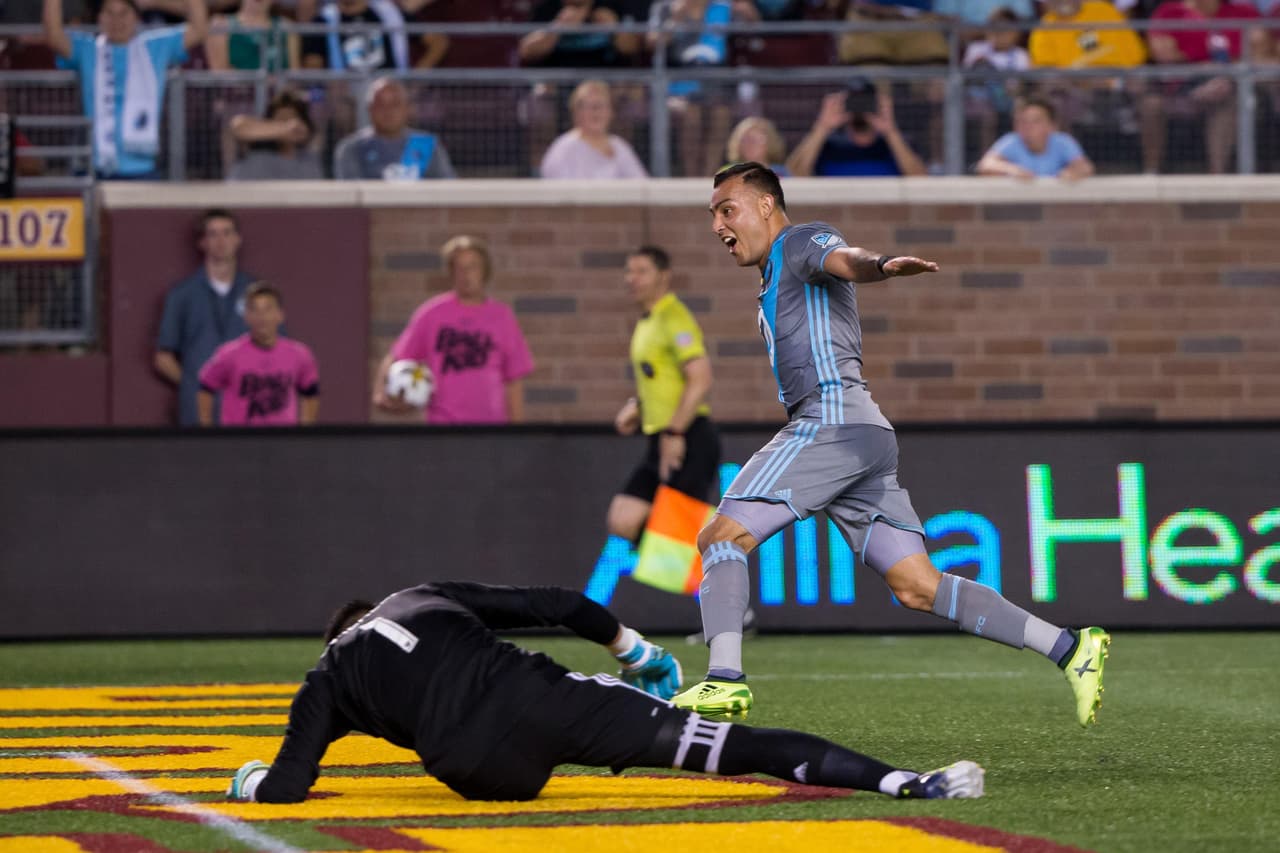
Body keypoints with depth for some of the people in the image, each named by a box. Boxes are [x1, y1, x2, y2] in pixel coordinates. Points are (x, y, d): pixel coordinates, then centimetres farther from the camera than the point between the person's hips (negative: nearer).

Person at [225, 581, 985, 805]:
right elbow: (558, 605, 23)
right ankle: (901, 780, -20)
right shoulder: (430, 600, 31)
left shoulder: (328, 682, 25)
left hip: (479, 766, -2)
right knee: (732, 746, -3)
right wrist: (634, 650, 35)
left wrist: (253, 782, 37)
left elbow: (287, 787, 13)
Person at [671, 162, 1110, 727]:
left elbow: (846, 259, -21)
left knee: (721, 536, -10)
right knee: (917, 588, 1)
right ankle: (1069, 649, -4)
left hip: (833, 418, -9)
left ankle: (725, 678, -20)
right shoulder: (772, 285, 32)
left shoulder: (802, 241, 2)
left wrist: (882, 265, -42)